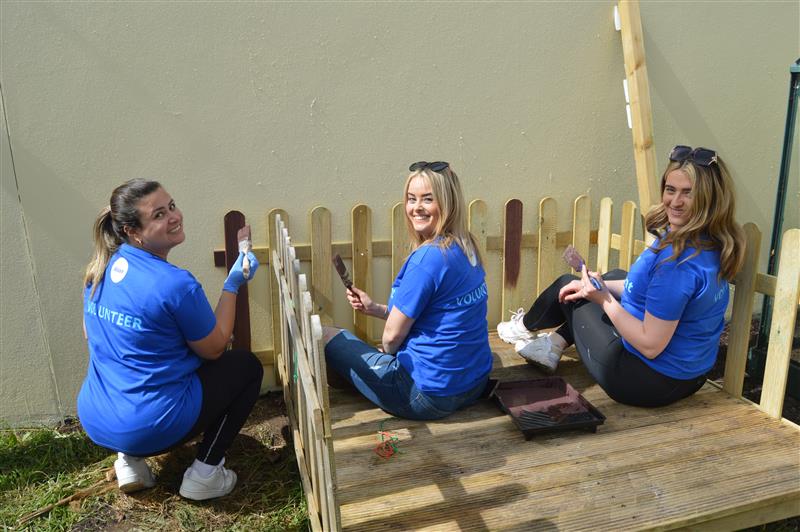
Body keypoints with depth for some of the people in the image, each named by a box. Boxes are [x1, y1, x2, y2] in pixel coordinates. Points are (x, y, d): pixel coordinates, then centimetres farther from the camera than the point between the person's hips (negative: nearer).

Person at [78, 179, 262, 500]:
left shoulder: (99, 270, 0)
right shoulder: (176, 284, -23)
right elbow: (214, 350, -9)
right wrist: (232, 286, -3)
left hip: (94, 420, 7)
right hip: (151, 428, -7)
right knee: (247, 366, 11)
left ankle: (130, 459, 20)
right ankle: (204, 474, 6)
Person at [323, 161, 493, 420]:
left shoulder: (428, 258, -24)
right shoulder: (466, 248, 3)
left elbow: (393, 335, -16)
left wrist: (385, 351, 7)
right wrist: (375, 308, 4)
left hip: (430, 394, -9)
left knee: (327, 336, 6)